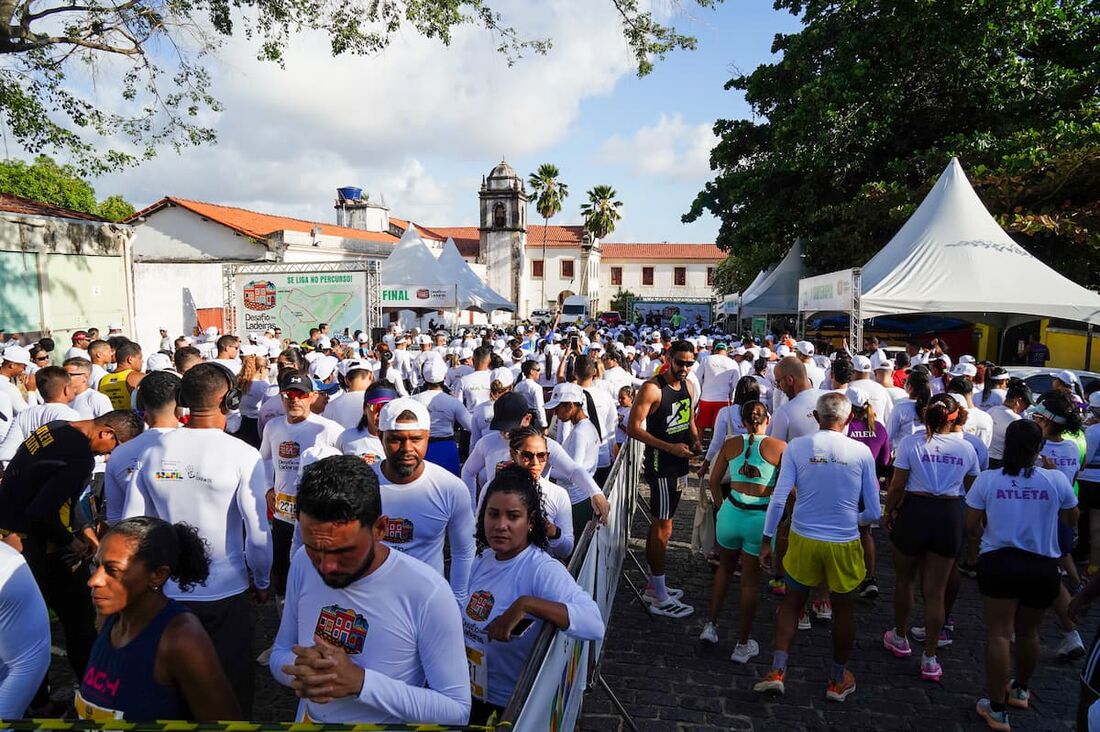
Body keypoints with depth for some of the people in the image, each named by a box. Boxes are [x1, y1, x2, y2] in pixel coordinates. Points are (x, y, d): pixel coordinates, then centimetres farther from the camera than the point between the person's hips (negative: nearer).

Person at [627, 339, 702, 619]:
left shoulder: (688, 387, 8)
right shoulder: (652, 388, -17)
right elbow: (633, 428, -20)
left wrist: (695, 440, 0)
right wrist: (669, 447, -25)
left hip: (678, 464, 9)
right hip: (659, 464, -9)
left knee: (660, 523, 17)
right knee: (664, 527, -5)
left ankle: (654, 585, 29)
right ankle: (660, 599, 3)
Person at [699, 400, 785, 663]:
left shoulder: (730, 444, 3)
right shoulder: (779, 447, -5)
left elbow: (714, 481, 11)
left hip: (731, 512, 2)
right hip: (763, 518, -2)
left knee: (725, 566, 26)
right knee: (750, 580, 11)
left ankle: (711, 625, 28)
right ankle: (742, 646, 22)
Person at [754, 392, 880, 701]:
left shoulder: (796, 446, -8)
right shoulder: (861, 452, -7)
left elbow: (779, 499, -10)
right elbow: (874, 512, -2)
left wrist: (767, 539, -1)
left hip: (803, 539, 0)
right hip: (844, 543, 0)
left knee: (792, 602, 17)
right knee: (843, 606, 18)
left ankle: (777, 671, 14)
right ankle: (838, 680, 33)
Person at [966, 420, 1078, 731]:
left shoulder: (987, 480, -11)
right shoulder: (1056, 479, -9)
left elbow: (971, 525, -4)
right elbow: (1071, 520, 8)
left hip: (998, 563, -2)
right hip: (1043, 567, 2)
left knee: (999, 633, 5)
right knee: (1028, 632, 21)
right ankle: (1020, 690, 43)